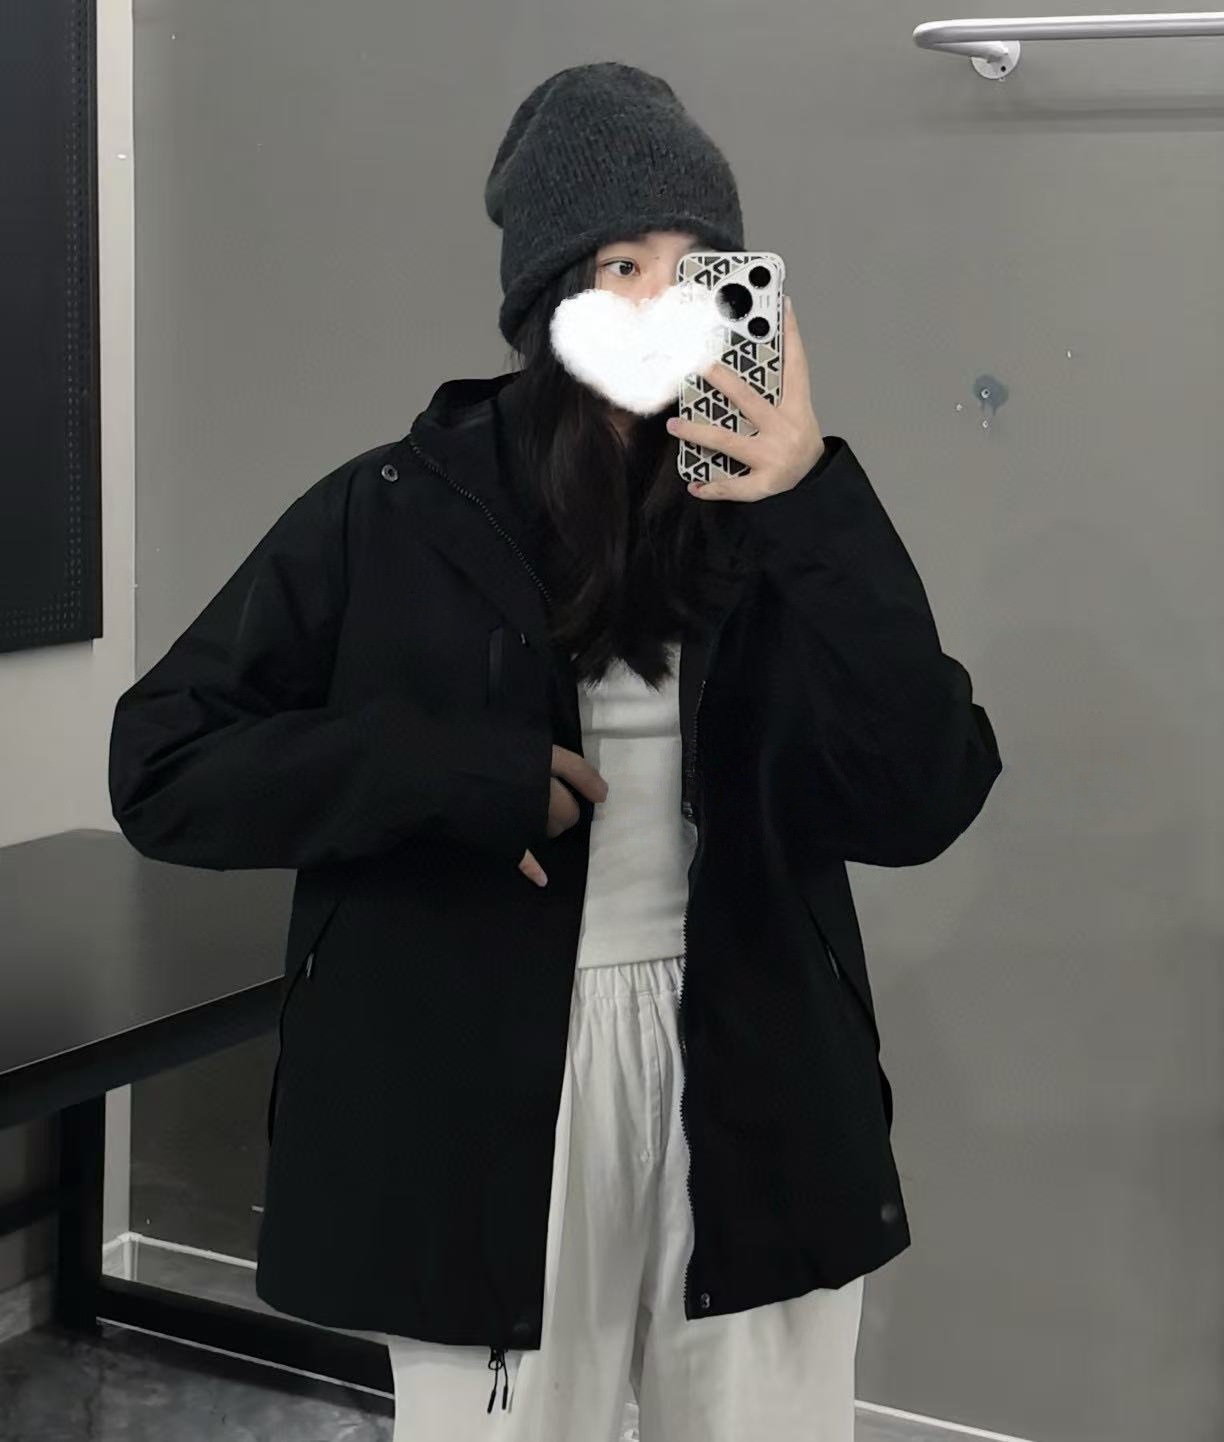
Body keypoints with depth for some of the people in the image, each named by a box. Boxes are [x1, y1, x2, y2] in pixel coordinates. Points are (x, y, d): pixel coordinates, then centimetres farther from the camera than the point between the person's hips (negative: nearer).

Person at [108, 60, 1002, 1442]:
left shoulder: (775, 520, 0)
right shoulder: (398, 516, -4)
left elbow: (915, 804, -10)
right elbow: (163, 765, -4)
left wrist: (817, 510, -19)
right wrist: (461, 772, -15)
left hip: (758, 1109, 2)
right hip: (479, 1119, -2)